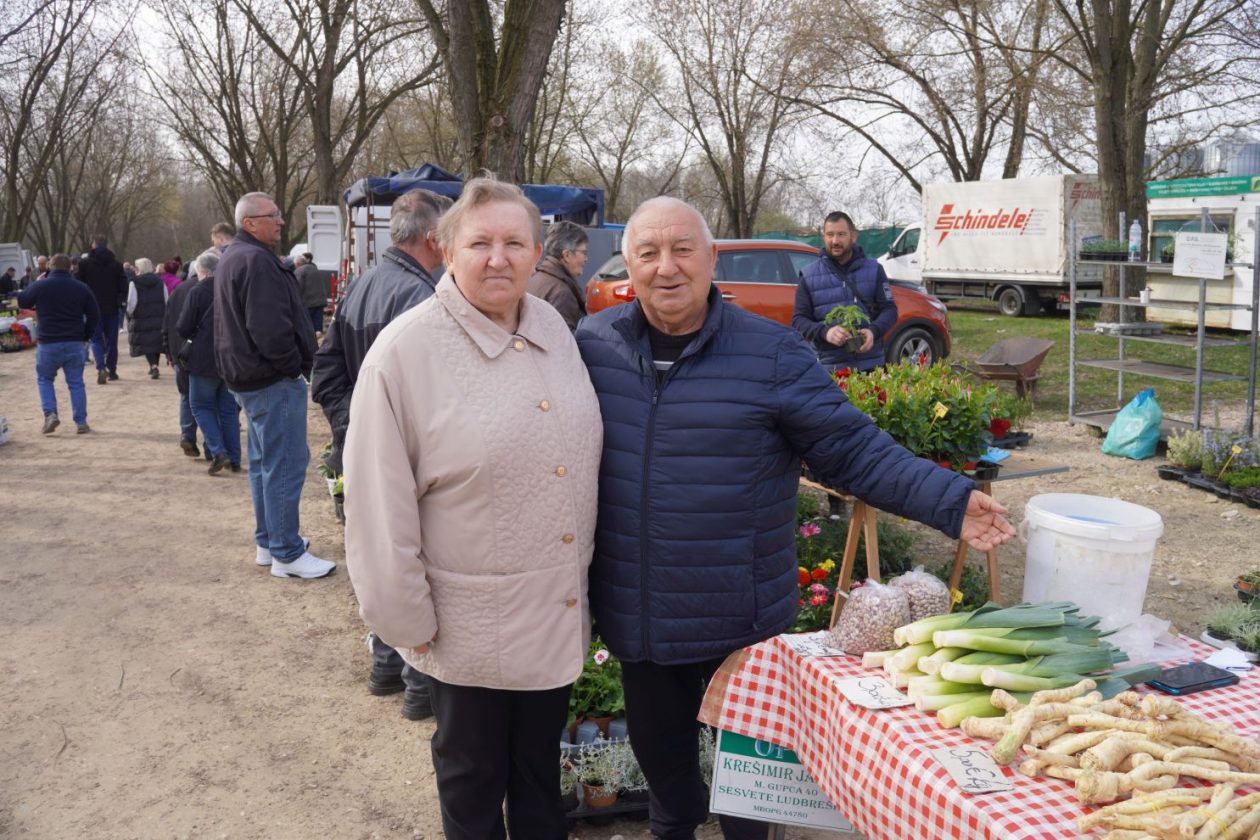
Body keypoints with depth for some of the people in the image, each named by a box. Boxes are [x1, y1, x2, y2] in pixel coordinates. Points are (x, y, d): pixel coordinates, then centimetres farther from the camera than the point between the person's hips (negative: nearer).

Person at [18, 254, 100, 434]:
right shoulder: (81, 288, 1)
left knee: (44, 379, 17)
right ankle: (81, 422, 5)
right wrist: (86, 336, 11)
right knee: (76, 382, 7)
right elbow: (94, 315, 2)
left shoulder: (40, 286, -4)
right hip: (75, 343, 1)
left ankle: (50, 414, 0)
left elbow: (22, 301, 11)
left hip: (48, 343, -1)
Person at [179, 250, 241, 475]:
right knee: (229, 409, 12)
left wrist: (195, 336, 12)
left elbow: (182, 329, -7)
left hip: (205, 360, -4)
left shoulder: (197, 292, -11)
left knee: (201, 405, 9)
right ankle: (234, 459, 13)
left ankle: (218, 451, -6)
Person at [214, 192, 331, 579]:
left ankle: (267, 542, 29)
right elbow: (270, 329, -27)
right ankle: (287, 554, 0)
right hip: (274, 380, -11)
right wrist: (295, 366, -14)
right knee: (285, 466, -6)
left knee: (264, 463, 18)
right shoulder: (256, 261, -18)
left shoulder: (232, 257, 17)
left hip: (248, 376, 11)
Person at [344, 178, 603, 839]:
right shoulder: (405, 351, -16)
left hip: (560, 612, 5)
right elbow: (379, 508, -13)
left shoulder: (554, 328, 1)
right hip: (472, 628, -4)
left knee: (540, 766, 25)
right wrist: (408, 622, -10)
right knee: (473, 782, 18)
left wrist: (583, 572, 13)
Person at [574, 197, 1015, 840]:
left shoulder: (770, 354, -11)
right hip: (635, 621, 3)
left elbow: (853, 451, -9)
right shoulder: (593, 343, -3)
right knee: (659, 759, 24)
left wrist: (949, 502, -18)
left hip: (743, 626, -2)